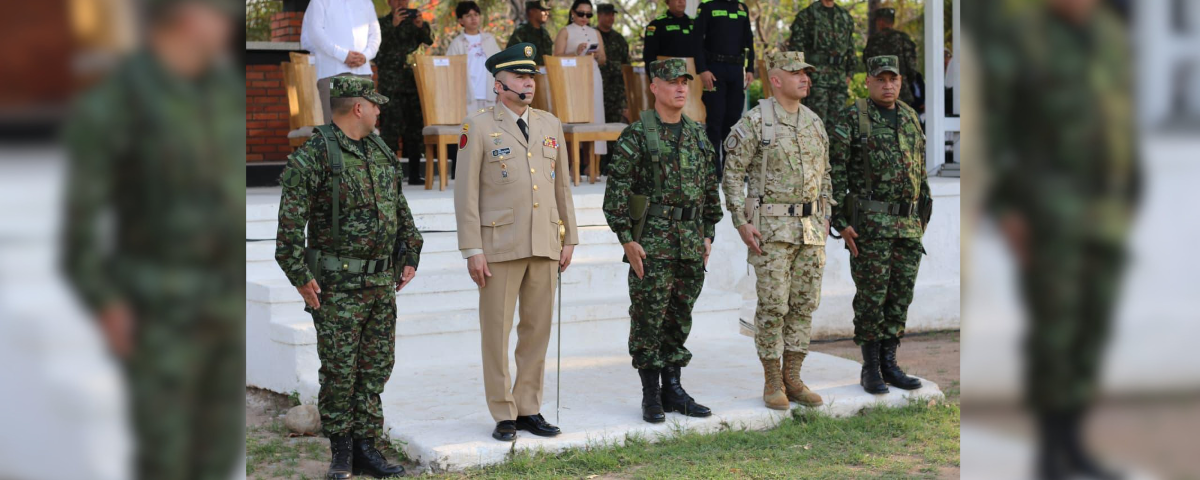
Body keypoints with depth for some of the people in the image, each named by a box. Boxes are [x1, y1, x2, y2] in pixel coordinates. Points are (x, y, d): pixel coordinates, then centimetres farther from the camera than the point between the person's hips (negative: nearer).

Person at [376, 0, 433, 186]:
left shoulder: (414, 21, 13)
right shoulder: (382, 23, 6)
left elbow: (429, 41, -2)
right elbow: (379, 45, -11)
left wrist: (421, 26, -22)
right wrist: (393, 25, -24)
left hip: (413, 80, 4)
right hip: (390, 84, -3)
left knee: (415, 126, 4)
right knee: (391, 126, -10)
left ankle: (414, 174, 9)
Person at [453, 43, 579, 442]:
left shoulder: (550, 125, 11)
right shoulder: (478, 128, -3)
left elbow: (562, 185, 15)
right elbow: (466, 193, -5)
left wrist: (569, 239, 11)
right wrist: (472, 250, -10)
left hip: (545, 245, 5)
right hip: (499, 245, -4)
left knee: (538, 329, 8)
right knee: (496, 331, 1)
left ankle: (529, 409, 17)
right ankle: (503, 415, 9)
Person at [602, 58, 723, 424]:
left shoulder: (698, 136, 12)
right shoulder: (637, 136, -6)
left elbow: (711, 189, 18)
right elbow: (616, 191, -10)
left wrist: (708, 235, 14)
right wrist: (627, 240, -14)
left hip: (691, 246, 5)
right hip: (652, 244, -5)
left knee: (680, 319, 10)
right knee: (648, 319, -1)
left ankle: (673, 390, 19)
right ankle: (651, 395, 7)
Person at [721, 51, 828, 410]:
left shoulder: (814, 122, 9)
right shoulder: (755, 121, -9)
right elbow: (732, 173, -8)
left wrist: (824, 218, 12)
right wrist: (741, 223, -15)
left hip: (809, 229, 6)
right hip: (771, 227, -6)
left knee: (804, 303, 6)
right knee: (773, 305, -4)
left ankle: (792, 380, 14)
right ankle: (772, 383, 6)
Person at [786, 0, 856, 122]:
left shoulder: (845, 16, 17)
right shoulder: (807, 15, 1)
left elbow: (850, 48, 23)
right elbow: (796, 46, -3)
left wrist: (849, 74, 15)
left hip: (840, 80, 5)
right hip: (817, 79, -5)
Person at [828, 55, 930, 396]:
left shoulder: (911, 119, 13)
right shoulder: (851, 119, -5)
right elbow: (834, 173, -8)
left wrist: (923, 215, 16)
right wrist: (841, 223, -13)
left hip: (908, 226, 6)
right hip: (870, 225, -5)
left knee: (900, 296, 7)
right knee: (871, 297, -2)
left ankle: (889, 364, 16)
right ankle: (870, 368, 8)